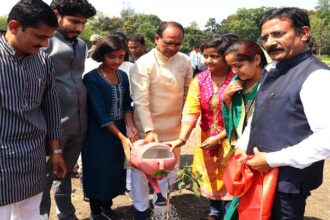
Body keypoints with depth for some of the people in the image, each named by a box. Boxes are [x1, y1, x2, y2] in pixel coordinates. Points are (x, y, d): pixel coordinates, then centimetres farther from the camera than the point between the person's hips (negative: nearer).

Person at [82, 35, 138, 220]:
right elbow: (99, 113, -20)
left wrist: (130, 127, -16)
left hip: (119, 132, 6)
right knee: (99, 170, 6)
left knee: (115, 170, 14)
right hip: (98, 134, -5)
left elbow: (127, 104, 3)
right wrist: (122, 137, -23)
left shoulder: (123, 76, 3)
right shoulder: (92, 78, -16)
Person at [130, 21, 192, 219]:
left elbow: (188, 93, 6)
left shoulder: (185, 62, -3)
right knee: (142, 168, 6)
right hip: (147, 126, -4)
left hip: (173, 127, 4)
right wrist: (149, 130, -27)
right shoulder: (143, 64, -16)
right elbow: (141, 100, -21)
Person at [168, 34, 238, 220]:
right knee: (210, 178, 18)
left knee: (228, 180, 6)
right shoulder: (199, 80, -4)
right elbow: (190, 113, -12)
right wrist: (182, 138, -24)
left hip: (230, 140, -4)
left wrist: (218, 138, -20)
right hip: (207, 139, 4)